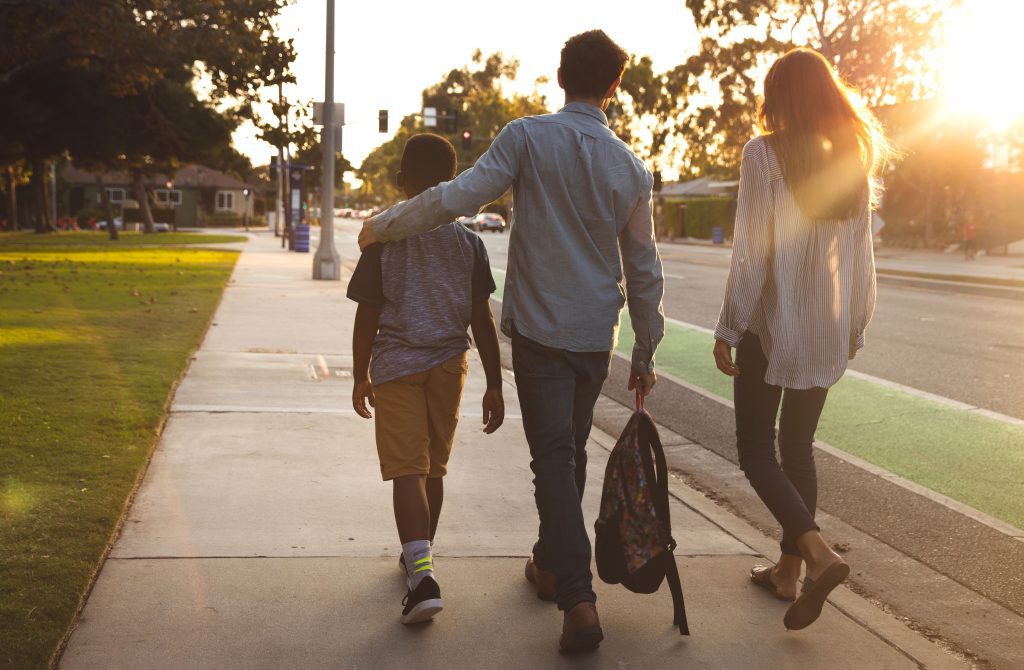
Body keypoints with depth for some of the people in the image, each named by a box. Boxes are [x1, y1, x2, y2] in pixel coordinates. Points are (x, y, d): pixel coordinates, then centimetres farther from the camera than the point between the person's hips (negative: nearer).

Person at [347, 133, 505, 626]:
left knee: (406, 470, -4)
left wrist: (360, 377, 7)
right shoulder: (468, 242, -1)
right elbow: (482, 318, -2)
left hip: (396, 367, -3)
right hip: (448, 363, 3)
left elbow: (367, 316, -5)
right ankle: (419, 556, 33)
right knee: (434, 467, 17)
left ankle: (422, 573, -20)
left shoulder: (385, 238, -7)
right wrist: (494, 384, 3)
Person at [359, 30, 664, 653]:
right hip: (598, 334, 4)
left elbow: (456, 198, -16)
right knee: (573, 451, 18)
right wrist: (647, 351, 15)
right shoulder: (632, 168, 2)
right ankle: (551, 564, 36)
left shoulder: (528, 137, -10)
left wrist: (382, 225, -2)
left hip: (539, 327, -4)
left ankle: (579, 599, -12)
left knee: (554, 458, -3)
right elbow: (644, 269, 5)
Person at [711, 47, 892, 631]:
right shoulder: (857, 159, 5)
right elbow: (861, 257, 8)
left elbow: (751, 254, -15)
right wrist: (857, 326, 17)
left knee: (756, 449, 4)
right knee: (799, 447, 15)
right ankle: (788, 571, 22)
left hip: (772, 325, -5)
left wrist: (728, 330, -9)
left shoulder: (765, 154, -11)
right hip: (828, 330, 6)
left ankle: (819, 553, -15)